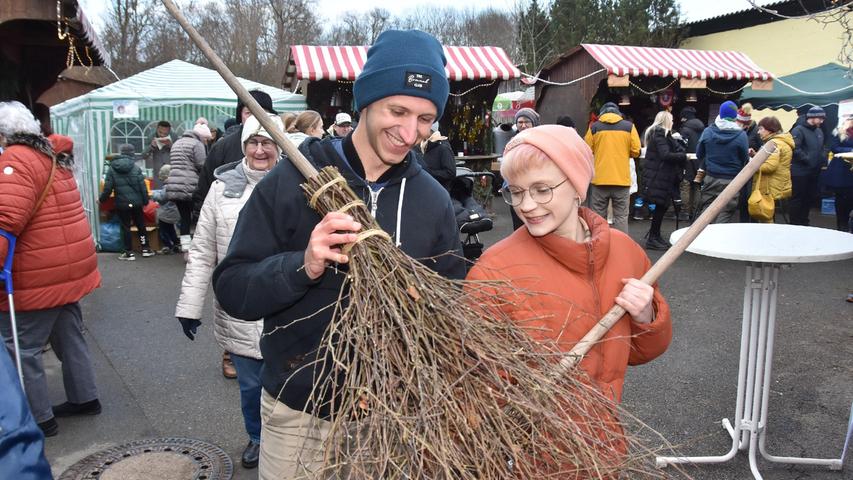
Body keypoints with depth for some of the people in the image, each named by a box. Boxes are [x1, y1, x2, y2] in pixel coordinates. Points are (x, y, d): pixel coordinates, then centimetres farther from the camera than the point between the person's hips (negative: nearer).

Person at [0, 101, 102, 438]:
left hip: (39, 275, -9)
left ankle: (39, 418, 11)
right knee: (68, 335, 20)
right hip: (69, 266, 9)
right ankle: (84, 398, 31)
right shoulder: (51, 156, 13)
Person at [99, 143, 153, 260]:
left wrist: (102, 199, 10)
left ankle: (129, 252, 8)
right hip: (136, 202, 1)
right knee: (141, 225, 13)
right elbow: (142, 186, -3)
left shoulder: (112, 168, -3)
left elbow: (108, 188, -4)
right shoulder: (135, 168, -2)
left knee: (125, 227, 7)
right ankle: (145, 249, 17)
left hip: (122, 203, -1)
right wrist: (145, 201, 6)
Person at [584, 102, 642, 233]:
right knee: (621, 216, 5)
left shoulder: (594, 127, 2)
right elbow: (636, 151, 0)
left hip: (599, 179, 0)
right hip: (622, 179, 0)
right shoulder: (629, 126, 2)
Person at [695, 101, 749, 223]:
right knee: (725, 215, 3)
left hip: (710, 179, 2)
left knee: (705, 212, 12)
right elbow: (745, 160, -2)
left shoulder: (708, 131, -5)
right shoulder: (741, 135, -10)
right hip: (731, 181, -2)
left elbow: (699, 154, 3)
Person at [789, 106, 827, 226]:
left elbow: (820, 149, 21)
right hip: (799, 171, -8)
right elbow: (795, 149, -21)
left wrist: (823, 161, 5)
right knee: (797, 198, -1)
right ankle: (795, 224, 8)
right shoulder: (798, 130, -11)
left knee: (811, 198, 15)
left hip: (814, 171, 8)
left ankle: (803, 222, 28)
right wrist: (808, 160, -20)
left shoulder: (819, 131, 13)